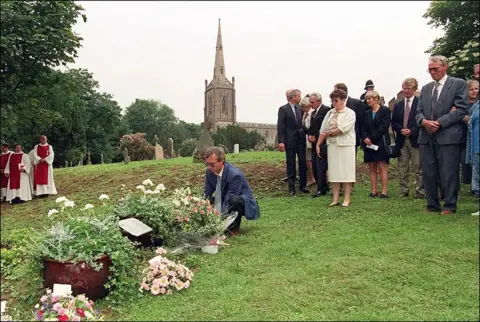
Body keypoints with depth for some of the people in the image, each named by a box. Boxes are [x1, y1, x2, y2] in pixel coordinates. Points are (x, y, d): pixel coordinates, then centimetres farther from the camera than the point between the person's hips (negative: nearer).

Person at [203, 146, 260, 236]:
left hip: (243, 202, -7)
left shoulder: (235, 174, -31)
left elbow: (228, 200, -33)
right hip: (224, 200, 7)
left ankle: (234, 227, -11)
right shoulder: (209, 171, -12)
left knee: (234, 200, -38)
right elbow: (206, 194, -5)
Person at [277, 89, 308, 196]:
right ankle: (291, 188, 9)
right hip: (290, 140, -5)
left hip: (301, 139, 5)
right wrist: (281, 141, -16)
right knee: (291, 164, 2)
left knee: (302, 162, 4)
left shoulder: (299, 109, 12)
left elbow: (301, 124, 16)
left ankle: (303, 185, 15)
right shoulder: (283, 109, -5)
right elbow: (280, 126, -9)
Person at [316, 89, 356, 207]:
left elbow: (343, 129, -17)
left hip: (346, 146, -5)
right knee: (334, 172, 5)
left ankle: (347, 199, 8)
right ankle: (335, 199, 11)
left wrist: (329, 133, -7)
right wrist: (318, 145, 5)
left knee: (346, 172, 0)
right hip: (332, 146, 5)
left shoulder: (350, 113, -4)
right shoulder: (330, 113, 12)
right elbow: (323, 130, 10)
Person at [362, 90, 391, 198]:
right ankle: (374, 190, 8)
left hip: (380, 143, -6)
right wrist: (365, 138, -8)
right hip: (369, 144, 6)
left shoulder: (385, 110, -1)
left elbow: (383, 127, -10)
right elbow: (364, 128, 12)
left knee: (382, 167, -6)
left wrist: (371, 138, -13)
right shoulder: (367, 113, 17)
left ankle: (384, 191, -5)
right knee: (372, 168, 5)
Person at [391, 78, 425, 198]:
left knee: (418, 168, -2)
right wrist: (401, 130, -7)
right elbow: (394, 123, 12)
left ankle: (420, 191, 5)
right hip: (401, 140, 5)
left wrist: (412, 131, -16)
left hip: (415, 139, -4)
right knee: (402, 168, 8)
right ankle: (404, 191, 15)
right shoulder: (398, 105, 15)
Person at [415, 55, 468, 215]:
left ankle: (449, 206, 10)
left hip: (448, 136, -5)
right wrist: (424, 121, -7)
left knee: (448, 173, -2)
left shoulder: (458, 84, 2)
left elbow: (461, 109, -7)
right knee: (428, 173, 7)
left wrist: (439, 123, -15)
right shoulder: (426, 88, 19)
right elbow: (419, 112, 15)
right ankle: (432, 205, 18)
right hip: (427, 137, 5)